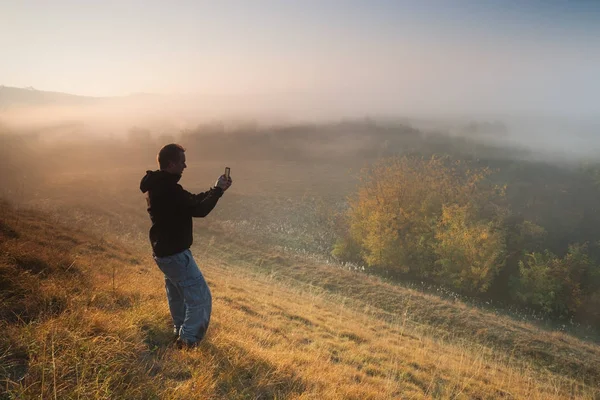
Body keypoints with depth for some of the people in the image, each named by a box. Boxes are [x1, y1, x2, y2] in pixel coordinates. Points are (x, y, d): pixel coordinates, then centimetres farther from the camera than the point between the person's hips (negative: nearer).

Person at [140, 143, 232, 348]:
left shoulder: (157, 185, 6)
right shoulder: (168, 189, -27)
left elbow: (191, 200, 11)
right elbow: (199, 209, -26)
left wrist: (214, 189, 3)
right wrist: (218, 190, -13)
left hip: (163, 251, 11)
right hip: (175, 253, -11)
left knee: (177, 294, 28)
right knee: (200, 298, 0)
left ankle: (180, 332, 45)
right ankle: (188, 341, 9)